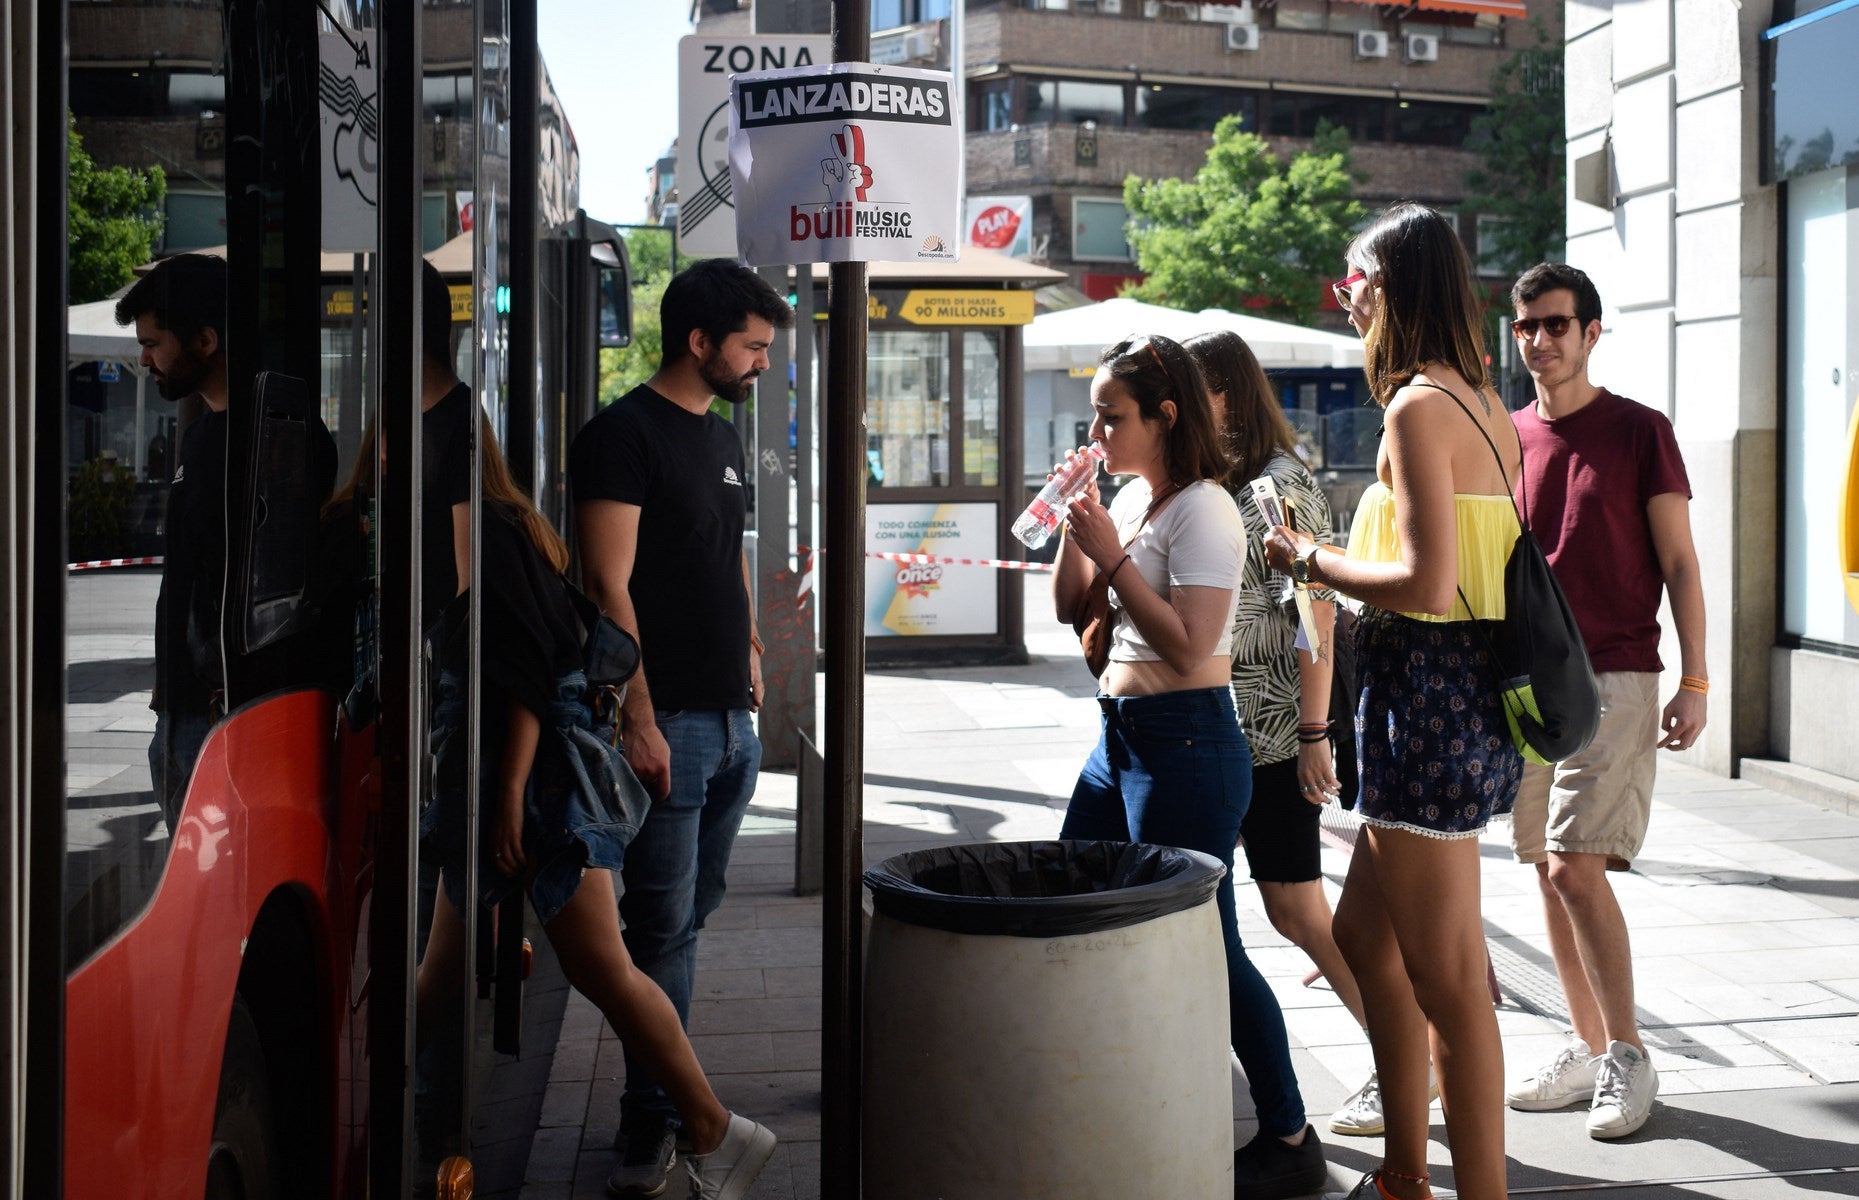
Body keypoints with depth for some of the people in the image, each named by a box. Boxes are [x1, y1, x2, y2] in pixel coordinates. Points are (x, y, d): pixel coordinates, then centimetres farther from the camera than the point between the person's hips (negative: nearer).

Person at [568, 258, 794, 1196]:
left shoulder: (723, 441, 16)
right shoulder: (624, 434, -10)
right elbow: (608, 587, -16)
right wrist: (640, 720, -19)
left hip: (733, 721, 8)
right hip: (669, 723, -8)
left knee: (692, 916, 12)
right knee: (665, 925, -4)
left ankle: (677, 1093, 20)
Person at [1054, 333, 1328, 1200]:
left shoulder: (1202, 510, -15)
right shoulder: (1128, 497, 12)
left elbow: (1189, 645, -23)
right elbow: (1070, 608, 18)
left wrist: (1112, 554, -19)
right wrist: (1075, 528, 3)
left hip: (1186, 744, -10)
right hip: (1120, 737, 10)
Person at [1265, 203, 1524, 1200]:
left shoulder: (1418, 408, -15)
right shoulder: (1485, 408, 13)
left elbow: (1429, 585, -23)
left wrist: (1313, 561, -10)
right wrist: (1339, 565, 17)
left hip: (1428, 701, -10)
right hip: (1469, 698, 10)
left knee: (1448, 984, -2)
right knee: (1363, 933, 21)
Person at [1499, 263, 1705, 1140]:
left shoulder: (1639, 431, -2)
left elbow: (1679, 564, -2)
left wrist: (1694, 681, -8)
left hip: (1613, 679, -5)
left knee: (1576, 866, -13)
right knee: (1549, 869, 7)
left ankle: (1628, 1059, 0)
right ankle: (1589, 1048, 19)